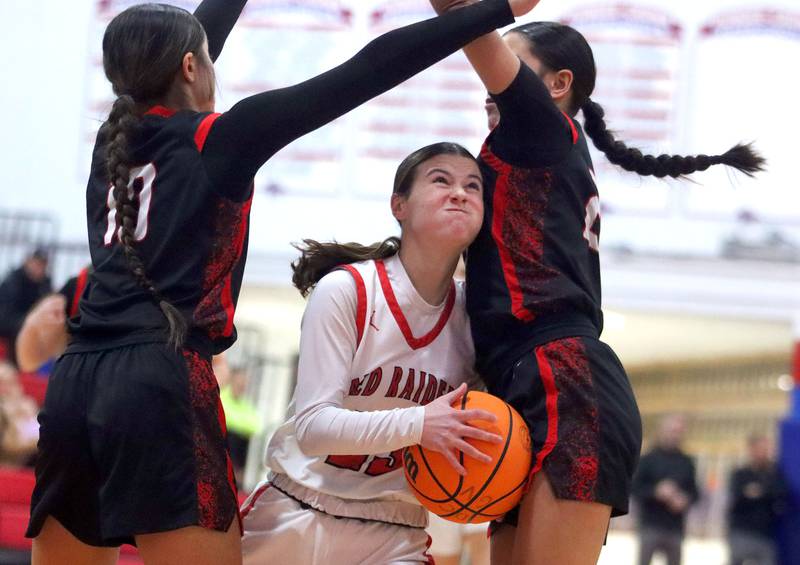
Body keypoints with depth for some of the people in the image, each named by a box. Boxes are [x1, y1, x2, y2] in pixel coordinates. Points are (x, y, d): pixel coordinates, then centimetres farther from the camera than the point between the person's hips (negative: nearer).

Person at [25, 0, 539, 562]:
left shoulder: (113, 141, 17)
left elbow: (169, 58, 36)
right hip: (160, 385, -6)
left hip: (74, 383, 7)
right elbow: (367, 72, -1)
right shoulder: (217, 139, 1)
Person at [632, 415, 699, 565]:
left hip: (675, 529, 4)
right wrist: (656, 492, -20)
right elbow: (635, 488, -4)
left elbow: (694, 492, 14)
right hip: (650, 526, -4)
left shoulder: (686, 462, 11)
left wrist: (685, 499, -9)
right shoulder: (648, 460, 0)